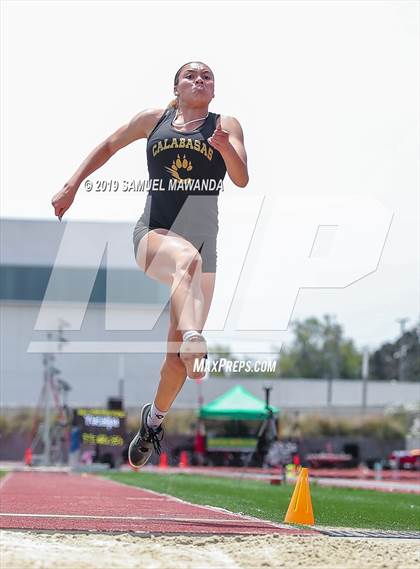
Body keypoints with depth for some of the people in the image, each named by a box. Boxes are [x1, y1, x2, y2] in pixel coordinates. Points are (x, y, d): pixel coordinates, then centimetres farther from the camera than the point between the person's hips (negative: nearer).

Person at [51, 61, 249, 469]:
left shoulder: (227, 126, 10)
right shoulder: (154, 119, 13)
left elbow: (241, 179, -3)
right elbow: (109, 146, 24)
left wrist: (225, 148, -22)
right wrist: (72, 185, 15)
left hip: (204, 240, 1)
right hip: (153, 233, -1)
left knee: (178, 355, 2)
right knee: (187, 257, -41)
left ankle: (155, 418, 28)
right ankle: (194, 341, -63)